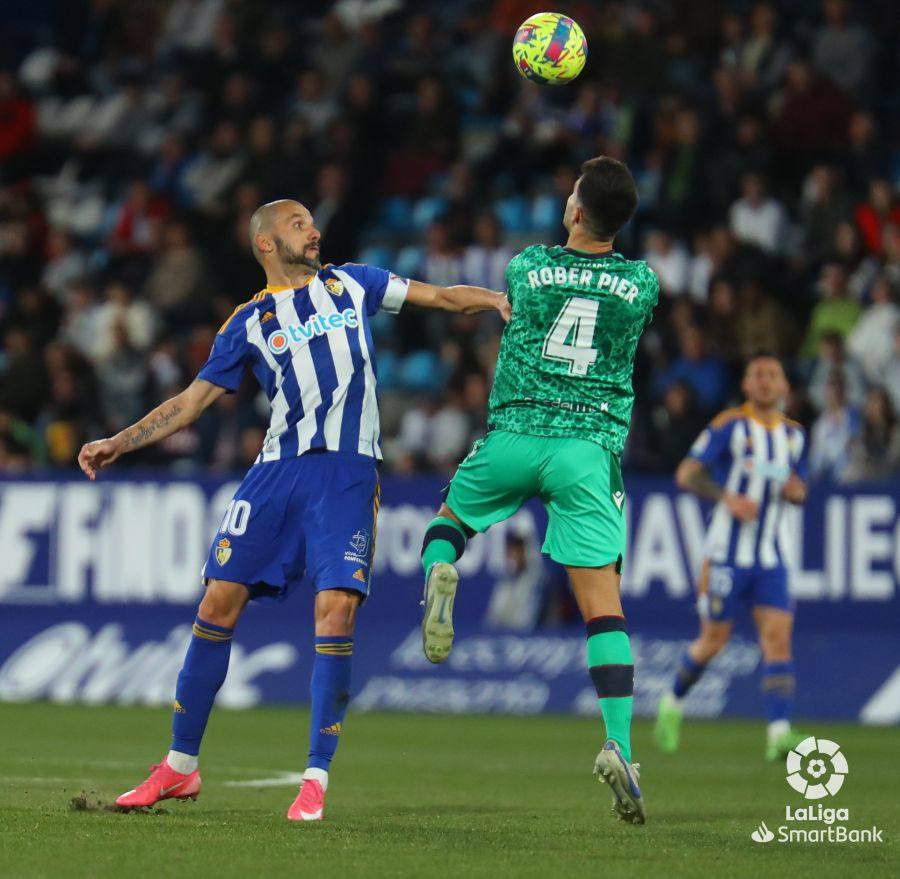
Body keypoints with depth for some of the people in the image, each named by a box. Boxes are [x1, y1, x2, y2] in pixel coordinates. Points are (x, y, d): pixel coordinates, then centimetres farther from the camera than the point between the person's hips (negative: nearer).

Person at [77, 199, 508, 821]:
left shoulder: (351, 284, 16)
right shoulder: (251, 322, 13)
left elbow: (440, 296, 18)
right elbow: (193, 400, 13)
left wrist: (501, 300, 1)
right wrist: (119, 443, 5)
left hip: (349, 473, -1)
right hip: (279, 468, 1)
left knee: (336, 610, -15)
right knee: (219, 602, -3)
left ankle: (317, 778, -7)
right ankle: (180, 768, 10)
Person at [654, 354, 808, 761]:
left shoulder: (794, 435, 10)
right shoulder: (729, 426, -6)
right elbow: (686, 474, -11)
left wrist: (796, 490, -3)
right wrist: (728, 498, -24)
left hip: (774, 557, 4)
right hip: (727, 553, -4)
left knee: (778, 637, -11)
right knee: (714, 639, 4)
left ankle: (779, 733, -19)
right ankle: (673, 703, 31)